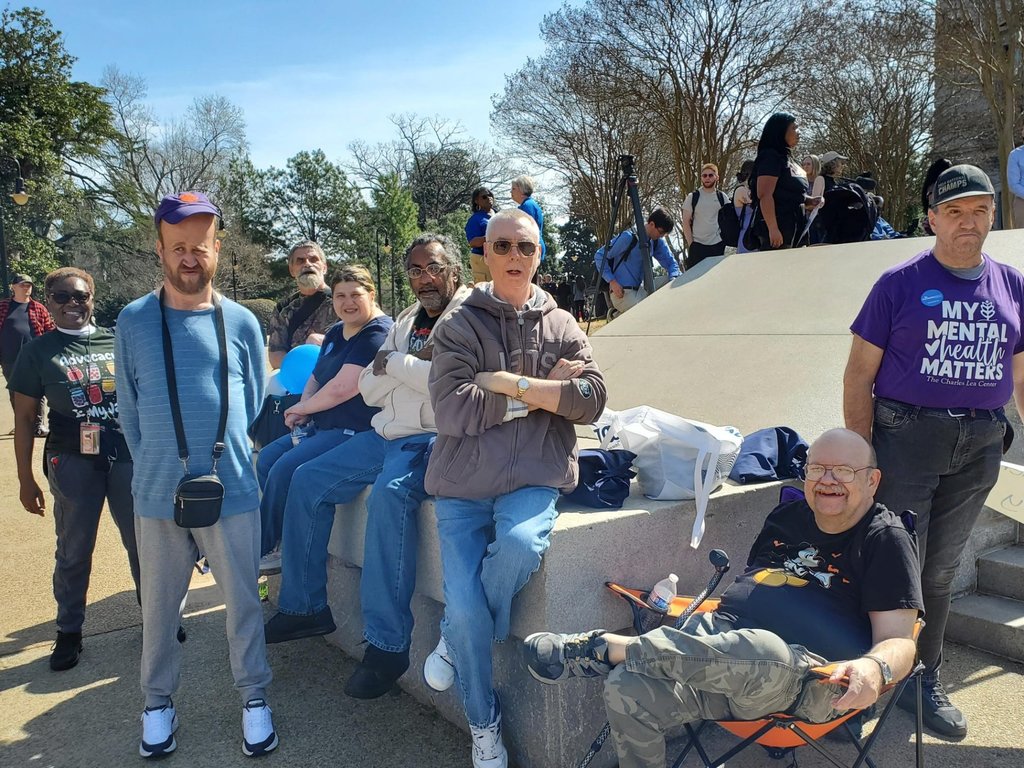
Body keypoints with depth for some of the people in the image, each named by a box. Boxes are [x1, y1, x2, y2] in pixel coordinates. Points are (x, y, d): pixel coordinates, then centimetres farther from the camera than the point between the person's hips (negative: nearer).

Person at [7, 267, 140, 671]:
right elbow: (24, 419, 4)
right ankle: (69, 632, 24)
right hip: (73, 462, -1)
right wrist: (26, 478, 2)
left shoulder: (117, 342, 7)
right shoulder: (38, 352, 2)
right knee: (73, 551, 9)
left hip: (128, 455, 1)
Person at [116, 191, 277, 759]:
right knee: (159, 607, 15)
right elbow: (128, 408, 6)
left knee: (243, 602, 9)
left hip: (232, 492, 0)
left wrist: (218, 458, 11)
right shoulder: (132, 322, -1)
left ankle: (254, 698, 27)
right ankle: (158, 703, 34)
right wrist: (154, 467, 6)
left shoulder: (241, 322, -1)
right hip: (157, 495, 1)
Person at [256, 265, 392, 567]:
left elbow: (341, 388, -24)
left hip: (355, 432, -10)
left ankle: (263, 549, 0)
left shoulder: (377, 335, -18)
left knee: (285, 469, -20)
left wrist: (303, 408, -8)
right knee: (266, 459, 6)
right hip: (321, 426, 11)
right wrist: (303, 410, -1)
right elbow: (316, 378, 20)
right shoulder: (336, 333, 14)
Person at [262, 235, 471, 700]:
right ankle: (304, 607, 14)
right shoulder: (406, 322, 18)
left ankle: (387, 643, -27)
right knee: (308, 480, 5)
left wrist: (394, 362, -10)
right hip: (387, 434, 9)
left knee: (390, 493, -35)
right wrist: (413, 365, -7)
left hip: (433, 439, -9)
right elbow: (369, 390, 13)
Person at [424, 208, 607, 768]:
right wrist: (543, 391, -8)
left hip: (533, 480, 1)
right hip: (462, 484, 0)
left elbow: (591, 400, -4)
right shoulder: (458, 327, 3)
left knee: (520, 545, -32)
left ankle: (453, 638, 0)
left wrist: (508, 382, -12)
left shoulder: (562, 327, 10)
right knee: (466, 608, -12)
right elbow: (452, 411, -11)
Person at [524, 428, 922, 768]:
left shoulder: (887, 539, 4)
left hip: (807, 679, -5)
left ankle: (609, 647, -25)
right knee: (625, 689, -24)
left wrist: (875, 668, -27)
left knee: (762, 653, -43)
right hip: (722, 636, 5)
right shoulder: (787, 516, 22)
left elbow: (897, 641, -5)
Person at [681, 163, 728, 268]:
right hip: (697, 245, -2)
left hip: (718, 245, 2)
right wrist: (690, 243, -7)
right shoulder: (692, 197, 3)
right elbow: (686, 223, 1)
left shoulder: (722, 197, 8)